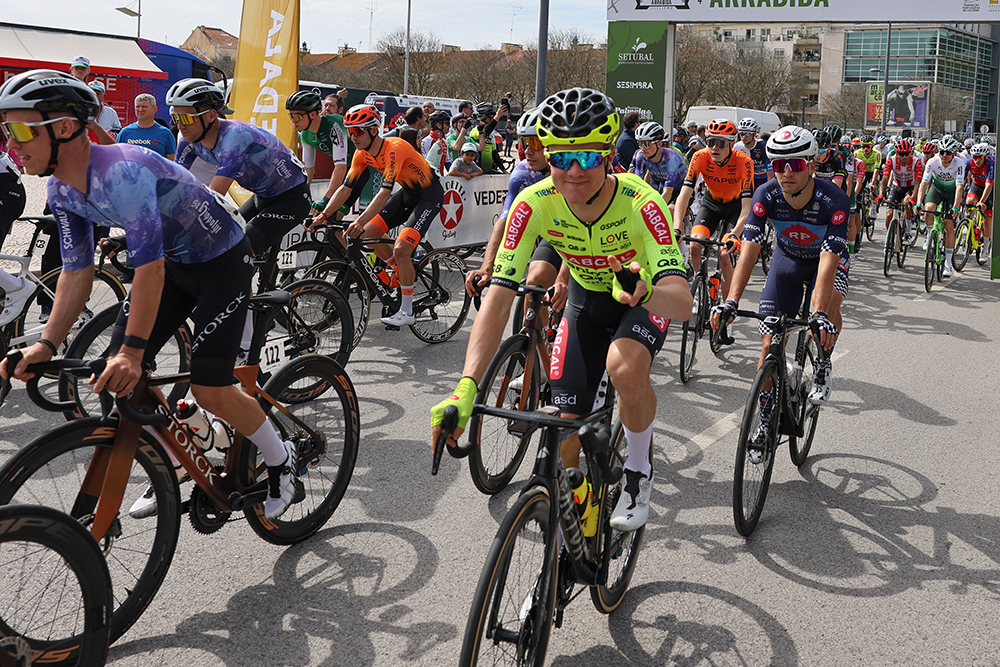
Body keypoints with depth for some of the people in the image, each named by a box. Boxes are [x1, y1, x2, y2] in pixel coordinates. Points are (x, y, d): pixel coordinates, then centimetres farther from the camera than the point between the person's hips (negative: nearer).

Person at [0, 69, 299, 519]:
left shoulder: (122, 170, -33)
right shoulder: (62, 190, -6)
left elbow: (149, 267, -36)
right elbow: (76, 272, -3)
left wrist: (133, 350, -39)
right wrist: (46, 344, -14)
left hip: (222, 261, -8)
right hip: (173, 261, 8)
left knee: (210, 391, -14)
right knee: (117, 375, -1)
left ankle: (281, 461, 12)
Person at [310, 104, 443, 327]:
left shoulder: (394, 148, -31)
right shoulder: (362, 154, -7)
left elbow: (386, 191, -39)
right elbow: (346, 188, -5)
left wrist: (361, 220, -47)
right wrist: (323, 215, -16)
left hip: (430, 194, -8)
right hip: (407, 193, 8)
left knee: (401, 249, -21)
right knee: (368, 234, -1)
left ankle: (407, 311, -9)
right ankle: (404, 275, 19)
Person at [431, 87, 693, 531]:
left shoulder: (642, 203, -35)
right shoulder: (535, 204, -28)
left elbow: (682, 302, -43)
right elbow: (498, 298, -32)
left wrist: (646, 292, -68)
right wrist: (466, 389, -44)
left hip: (645, 298, -2)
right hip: (587, 296, 3)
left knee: (625, 367, -36)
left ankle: (639, 471, -6)